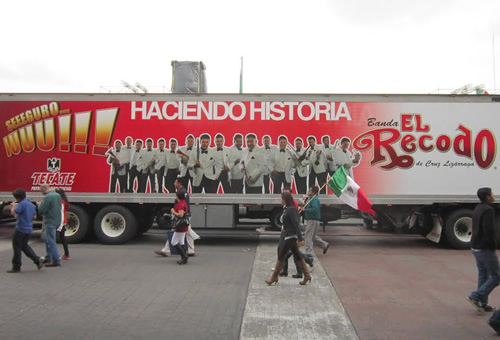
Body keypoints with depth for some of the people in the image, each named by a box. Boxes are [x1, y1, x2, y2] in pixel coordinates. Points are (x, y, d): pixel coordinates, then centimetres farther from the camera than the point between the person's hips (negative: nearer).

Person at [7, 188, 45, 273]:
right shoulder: (31, 204, 11)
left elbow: (13, 213, -24)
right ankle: (37, 259, 7)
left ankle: (16, 267, 11)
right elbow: (34, 216, 21)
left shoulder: (22, 204, -16)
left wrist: (13, 206, -3)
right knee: (24, 246, 19)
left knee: (17, 247, 3)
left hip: (20, 228, -8)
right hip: (29, 229, 8)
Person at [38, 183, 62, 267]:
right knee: (46, 238, 23)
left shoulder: (47, 197, -17)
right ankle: (48, 258, 30)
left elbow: (41, 210, -18)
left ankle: (56, 261, -4)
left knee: (51, 241, -5)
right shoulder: (58, 195, 10)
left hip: (50, 222, -9)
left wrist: (40, 204, 2)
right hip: (57, 220, 9)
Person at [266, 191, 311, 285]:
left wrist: (300, 238, -24)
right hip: (290, 236, 10)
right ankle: (306, 275, 18)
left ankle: (274, 277, 8)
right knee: (297, 256, 13)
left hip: (290, 236, -10)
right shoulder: (287, 209, 12)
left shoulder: (291, 210, -18)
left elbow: (296, 224, -22)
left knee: (281, 256, -2)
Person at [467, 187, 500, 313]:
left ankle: (483, 304, 19)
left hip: (476, 247, 9)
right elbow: (489, 231, -26)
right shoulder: (488, 210, -18)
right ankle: (475, 297, -4)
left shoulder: (478, 208, 11)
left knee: (482, 275, 15)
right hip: (485, 249, -9)